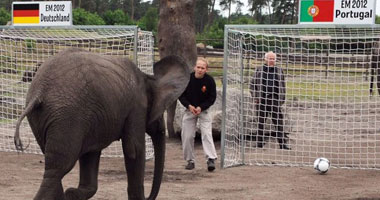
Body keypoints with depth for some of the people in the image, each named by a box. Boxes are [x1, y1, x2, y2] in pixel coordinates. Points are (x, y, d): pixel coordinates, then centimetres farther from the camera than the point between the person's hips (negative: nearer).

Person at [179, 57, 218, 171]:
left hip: (204, 110, -2)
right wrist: (189, 106, -18)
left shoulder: (210, 81, -14)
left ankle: (211, 159, -19)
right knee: (187, 136, 0)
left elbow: (212, 98, -6)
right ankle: (190, 161, 14)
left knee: (207, 134, -16)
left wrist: (201, 108, -19)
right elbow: (181, 95, -3)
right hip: (189, 110, 2)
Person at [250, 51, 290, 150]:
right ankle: (260, 142, 14)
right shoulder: (259, 70, 7)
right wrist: (255, 97, -1)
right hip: (262, 101, -1)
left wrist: (282, 99, 8)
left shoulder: (279, 71, 12)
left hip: (275, 101, 1)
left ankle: (282, 143, -1)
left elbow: (283, 86, 16)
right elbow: (252, 85, 9)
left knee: (279, 123, -4)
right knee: (261, 122, 5)